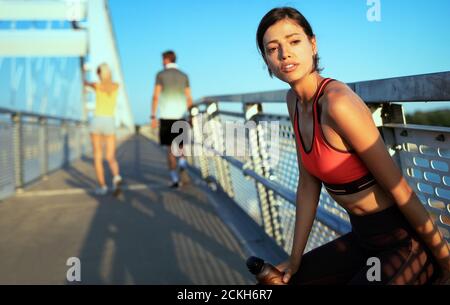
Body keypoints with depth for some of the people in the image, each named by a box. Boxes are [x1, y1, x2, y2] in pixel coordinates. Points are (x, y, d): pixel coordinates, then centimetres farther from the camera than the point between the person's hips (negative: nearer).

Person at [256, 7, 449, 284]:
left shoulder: (337, 101, -26)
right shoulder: (294, 100, -1)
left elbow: (399, 189, -21)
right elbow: (308, 184, 4)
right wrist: (295, 259, 8)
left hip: (406, 243, -7)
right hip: (364, 238, 7)